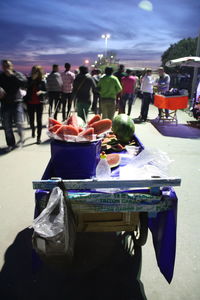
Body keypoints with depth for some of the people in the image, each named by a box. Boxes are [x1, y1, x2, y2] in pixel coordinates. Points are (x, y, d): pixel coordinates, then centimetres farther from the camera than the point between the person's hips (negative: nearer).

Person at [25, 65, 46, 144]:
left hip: (39, 103, -1)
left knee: (39, 120, -1)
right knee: (31, 120, 10)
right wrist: (32, 79, -19)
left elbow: (45, 92, 3)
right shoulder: (29, 80, 1)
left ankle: (39, 137, 5)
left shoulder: (42, 81, -2)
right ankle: (33, 131, 41)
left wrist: (41, 92, -15)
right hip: (30, 103, 2)